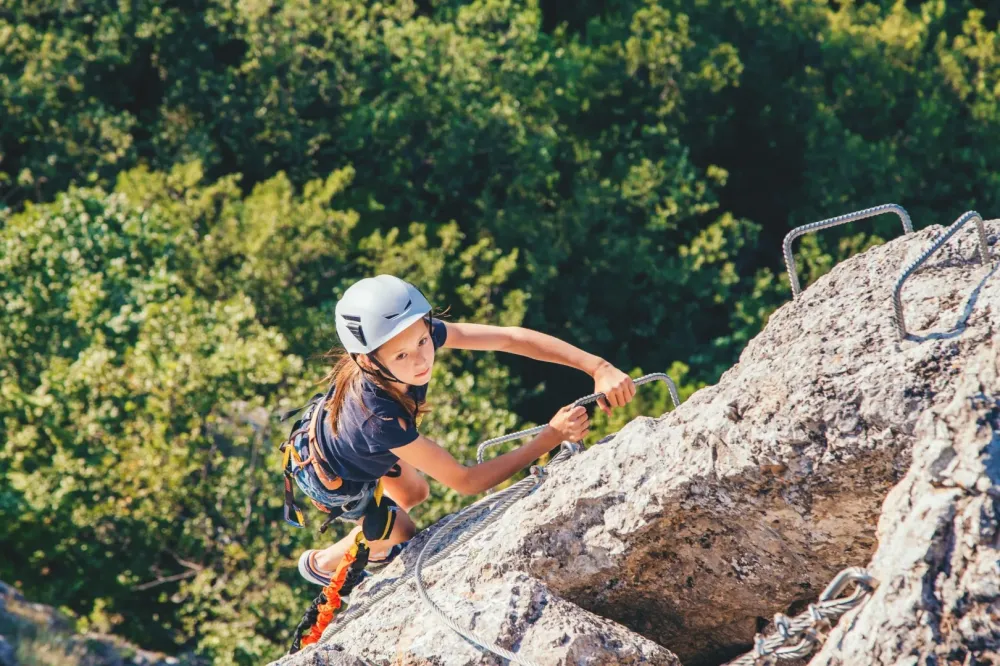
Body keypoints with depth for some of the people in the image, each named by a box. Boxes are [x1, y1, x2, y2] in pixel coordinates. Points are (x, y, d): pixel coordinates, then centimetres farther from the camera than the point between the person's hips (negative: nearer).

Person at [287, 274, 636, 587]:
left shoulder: (419, 335, -36)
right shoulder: (379, 417, -49)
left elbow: (510, 337, -33)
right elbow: (465, 481, -40)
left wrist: (598, 367, -42)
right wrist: (552, 436, -44)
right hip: (330, 478, -5)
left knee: (414, 494, 27)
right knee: (401, 535, 19)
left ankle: (366, 544, 57)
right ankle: (322, 564, 47)